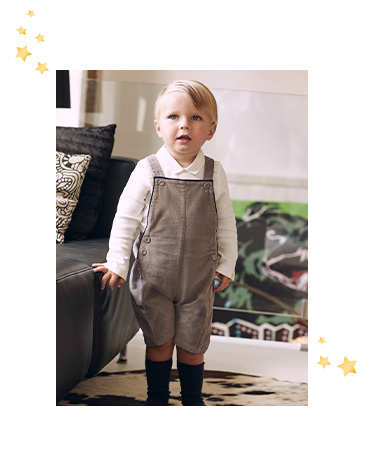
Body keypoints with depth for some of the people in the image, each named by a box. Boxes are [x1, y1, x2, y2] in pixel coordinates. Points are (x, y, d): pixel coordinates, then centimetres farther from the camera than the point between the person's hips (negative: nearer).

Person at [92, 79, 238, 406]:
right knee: (159, 342, 10)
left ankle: (192, 399, 31)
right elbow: (126, 218, -2)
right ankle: (157, 397, 29)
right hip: (153, 278, -1)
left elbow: (226, 224, 6)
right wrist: (117, 263, -3)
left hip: (198, 280, 1)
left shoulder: (215, 174, -3)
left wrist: (227, 265, 8)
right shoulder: (148, 170, -9)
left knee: (192, 344, 11)